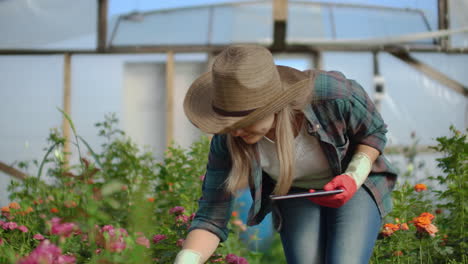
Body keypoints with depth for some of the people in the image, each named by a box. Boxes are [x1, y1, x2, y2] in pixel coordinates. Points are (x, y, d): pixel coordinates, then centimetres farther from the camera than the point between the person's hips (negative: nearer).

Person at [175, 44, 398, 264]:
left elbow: (373, 132, -14)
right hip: (297, 194, 2)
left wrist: (353, 179, -31)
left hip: (356, 183, -2)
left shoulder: (334, 93, -36)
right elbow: (211, 217, -23)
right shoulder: (228, 139, -28)